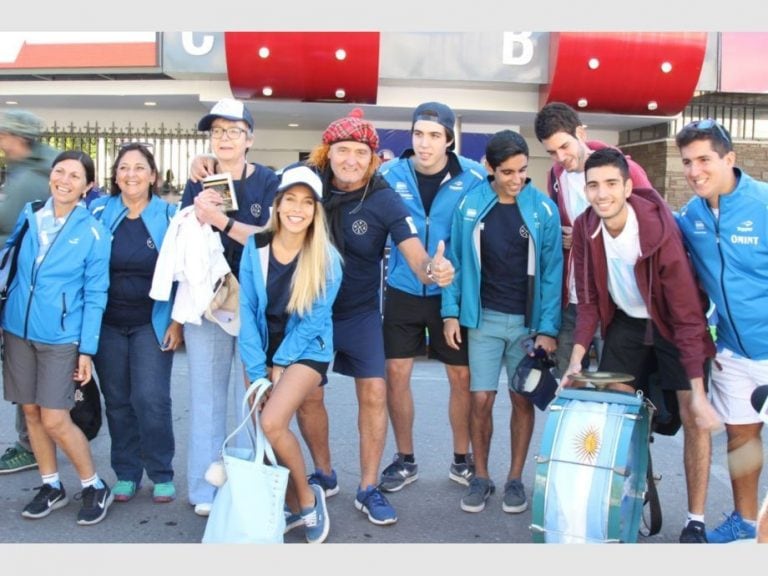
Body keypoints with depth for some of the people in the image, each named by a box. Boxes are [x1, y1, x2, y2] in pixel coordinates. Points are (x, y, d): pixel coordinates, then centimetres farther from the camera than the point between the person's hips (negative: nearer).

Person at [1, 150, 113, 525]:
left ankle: (95, 487, 14)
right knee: (30, 411, 10)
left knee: (55, 421, -6)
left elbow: (95, 295, -5)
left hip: (60, 337, -4)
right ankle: (51, 486, 28)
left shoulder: (93, 232, -7)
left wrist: (87, 349, -9)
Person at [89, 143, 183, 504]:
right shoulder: (98, 212, 0)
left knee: (151, 399, -6)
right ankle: (126, 473, 22)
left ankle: (162, 474, 10)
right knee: (117, 400, 8)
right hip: (107, 322, 2)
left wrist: (178, 321, -4)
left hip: (153, 323, -2)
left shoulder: (169, 216, -3)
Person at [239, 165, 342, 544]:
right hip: (263, 349, 4)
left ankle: (308, 497, 2)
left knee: (272, 423, -22)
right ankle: (291, 507, 25)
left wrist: (280, 364, -12)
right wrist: (257, 370, -10)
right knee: (264, 433, 2)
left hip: (306, 351, -4)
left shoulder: (326, 258, -15)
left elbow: (313, 319, -13)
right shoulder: (255, 247, -8)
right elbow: (247, 310, -6)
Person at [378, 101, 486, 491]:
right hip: (403, 291, 1)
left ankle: (462, 460, 27)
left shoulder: (473, 177, -9)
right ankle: (405, 460, 23)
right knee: (396, 374, 3)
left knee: (461, 377, 6)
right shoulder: (390, 174, -6)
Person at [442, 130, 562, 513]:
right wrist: (451, 312, -3)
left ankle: (515, 478, 23)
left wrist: (548, 328, -8)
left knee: (523, 400, 8)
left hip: (529, 321, 0)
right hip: (484, 318, 0)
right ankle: (480, 476, 18)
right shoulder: (469, 205, -3)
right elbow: (455, 260, 3)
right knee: (481, 399, 1)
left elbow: (552, 271, -4)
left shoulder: (543, 209, -5)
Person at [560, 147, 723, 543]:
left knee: (692, 417, -10)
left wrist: (698, 392, -30)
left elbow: (687, 314, -29)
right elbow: (588, 299, -6)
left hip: (671, 325, -4)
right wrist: (576, 358, -14)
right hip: (625, 322, 5)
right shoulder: (585, 229, -15)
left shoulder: (659, 230, -31)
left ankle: (696, 521, 4)